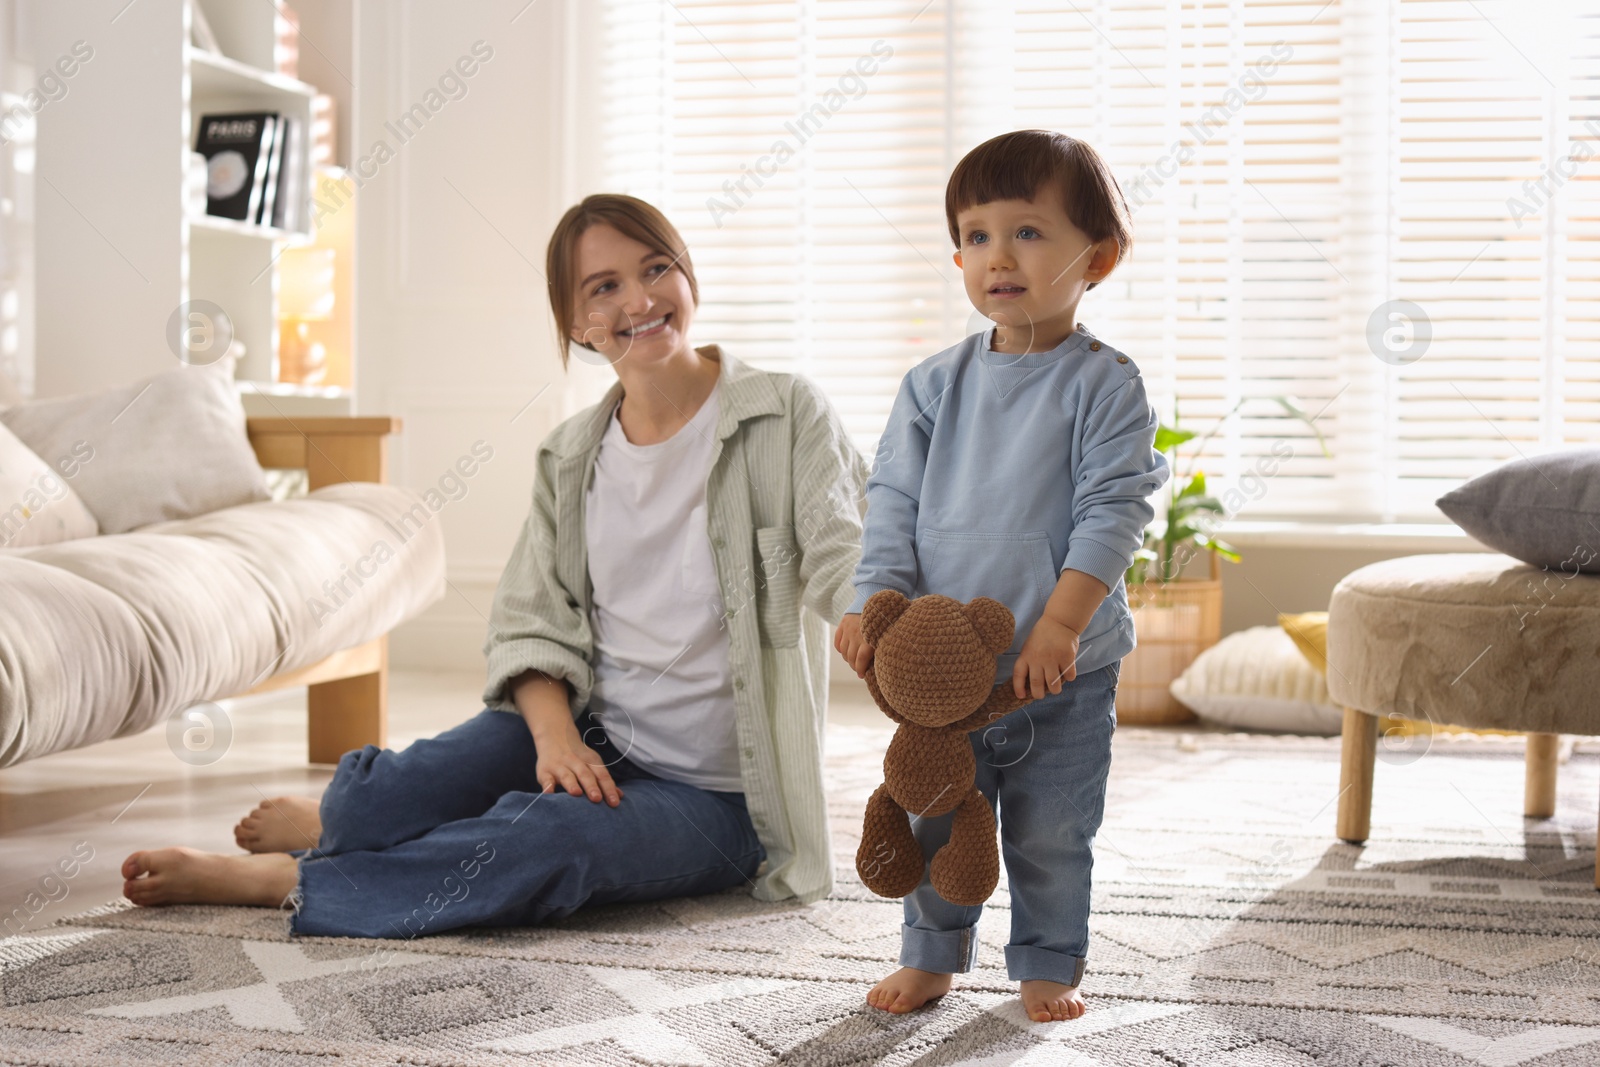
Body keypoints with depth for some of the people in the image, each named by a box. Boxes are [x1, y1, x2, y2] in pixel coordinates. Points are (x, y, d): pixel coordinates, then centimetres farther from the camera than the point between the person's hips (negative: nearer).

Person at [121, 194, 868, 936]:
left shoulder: (785, 418, -7)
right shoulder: (572, 456, 6)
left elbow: (844, 568, -19)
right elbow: (530, 626, 3)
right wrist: (555, 734, -17)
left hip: (712, 793, -3)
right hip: (592, 739, 4)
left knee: (551, 837, -35)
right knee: (369, 804, -22)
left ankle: (269, 879, -16)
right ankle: (336, 818, 16)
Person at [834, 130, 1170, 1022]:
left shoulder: (1105, 385, -9)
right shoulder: (935, 385, 3)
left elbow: (1112, 511, -14)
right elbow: (894, 501, 3)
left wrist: (1061, 624, -22)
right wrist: (875, 603, -10)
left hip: (1063, 669, -3)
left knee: (1050, 832, 8)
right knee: (933, 819, 13)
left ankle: (1049, 966, 27)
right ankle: (933, 955, 32)